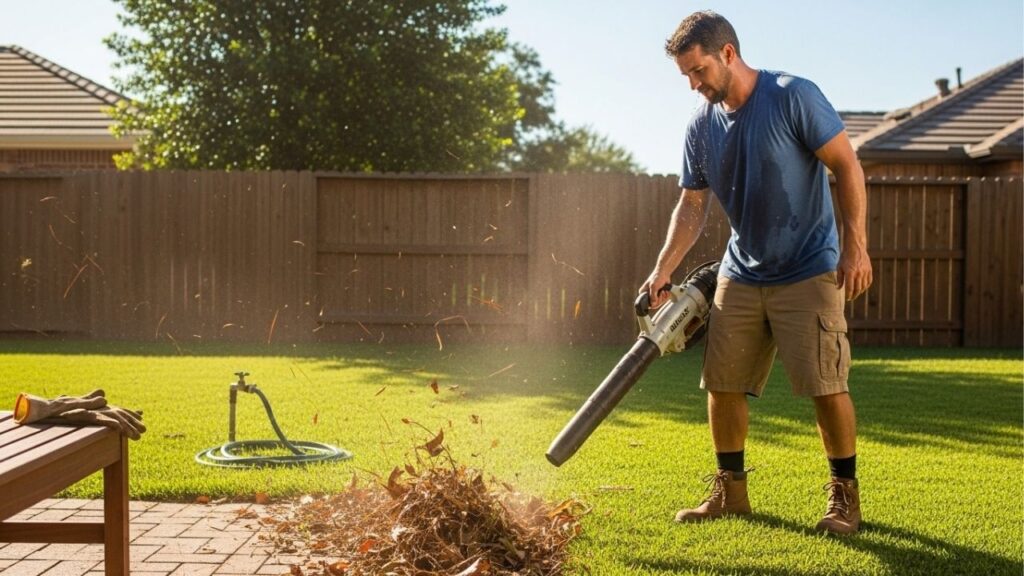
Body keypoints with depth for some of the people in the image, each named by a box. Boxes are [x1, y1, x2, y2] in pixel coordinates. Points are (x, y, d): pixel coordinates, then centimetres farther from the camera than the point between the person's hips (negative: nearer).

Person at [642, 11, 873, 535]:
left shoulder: (794, 98, -14)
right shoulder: (701, 127, 2)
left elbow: (847, 166, -12)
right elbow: (692, 207, 5)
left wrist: (855, 246, -17)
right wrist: (662, 273, -5)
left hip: (808, 273, -5)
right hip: (740, 275, 6)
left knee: (826, 386, -8)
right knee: (722, 384, 5)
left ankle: (844, 493, 10)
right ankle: (730, 489, 20)